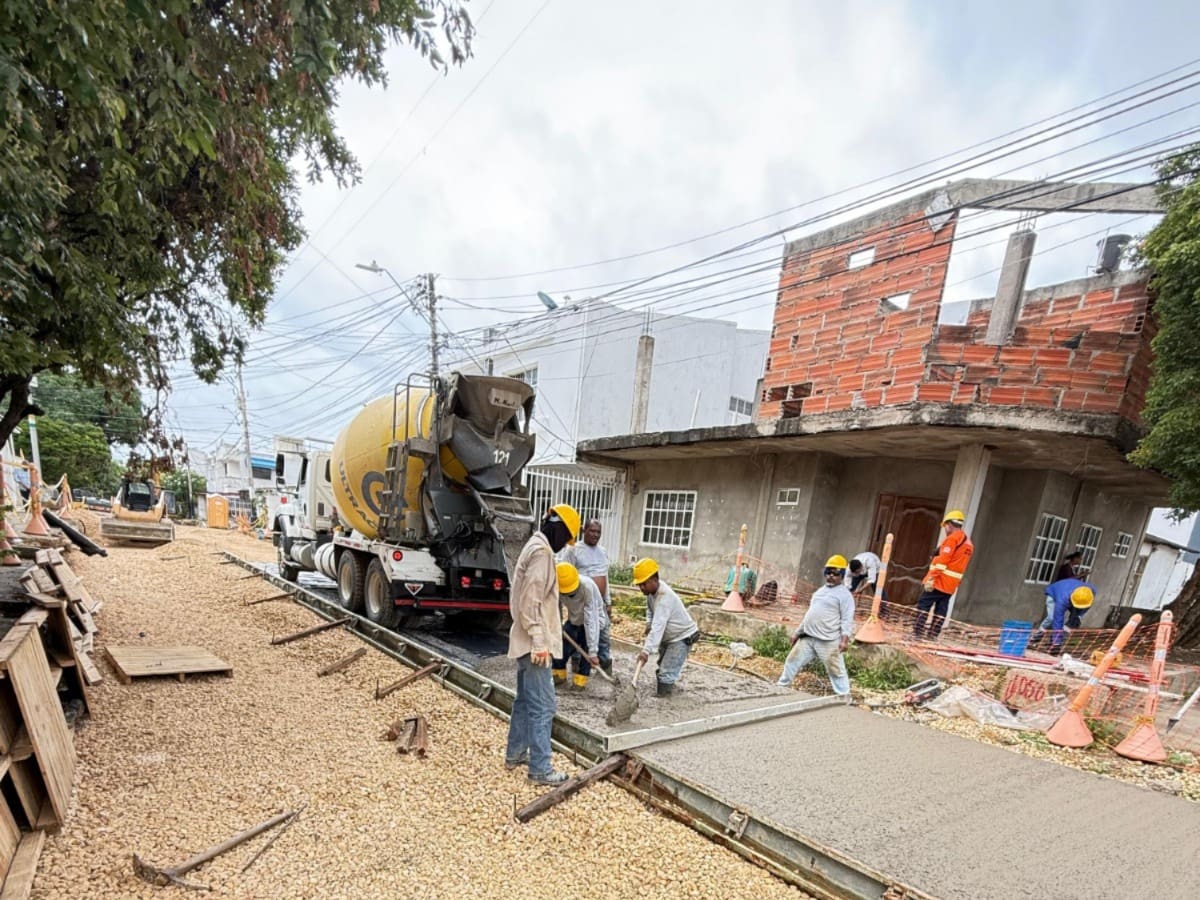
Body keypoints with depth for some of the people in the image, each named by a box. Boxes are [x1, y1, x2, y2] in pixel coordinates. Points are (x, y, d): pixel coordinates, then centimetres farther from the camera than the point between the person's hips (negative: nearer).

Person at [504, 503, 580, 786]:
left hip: (526, 641, 11)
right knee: (542, 707, -2)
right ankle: (540, 769, 7)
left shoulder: (535, 547, 13)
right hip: (535, 643, -11)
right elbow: (530, 601, -24)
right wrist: (539, 641, -22)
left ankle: (515, 754, 32)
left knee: (524, 700, 20)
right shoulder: (541, 551, -19)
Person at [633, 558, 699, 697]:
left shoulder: (664, 597, -35)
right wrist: (648, 622, -5)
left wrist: (646, 650, -49)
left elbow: (658, 627, -43)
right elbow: (650, 607, 14)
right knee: (663, 668, 23)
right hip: (669, 637, 10)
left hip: (682, 637, -10)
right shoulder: (652, 589, -7)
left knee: (667, 673, -16)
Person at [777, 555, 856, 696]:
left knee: (836, 670, -3)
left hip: (828, 641, -8)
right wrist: (797, 632, 22)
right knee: (792, 661, 14)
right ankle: (781, 686, 28)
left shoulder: (844, 594, -7)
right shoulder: (820, 591, 17)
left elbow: (847, 620, -14)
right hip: (807, 637, 8)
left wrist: (845, 639, -26)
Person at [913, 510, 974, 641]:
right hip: (951, 584, 8)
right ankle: (933, 636, 6)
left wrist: (931, 577, -20)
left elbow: (942, 560, -19)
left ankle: (917, 632, -9)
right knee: (941, 610, 7)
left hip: (940, 580, -8)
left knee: (923, 604, -6)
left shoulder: (952, 538, -11)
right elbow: (959, 565, 19)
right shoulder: (968, 543, 18)